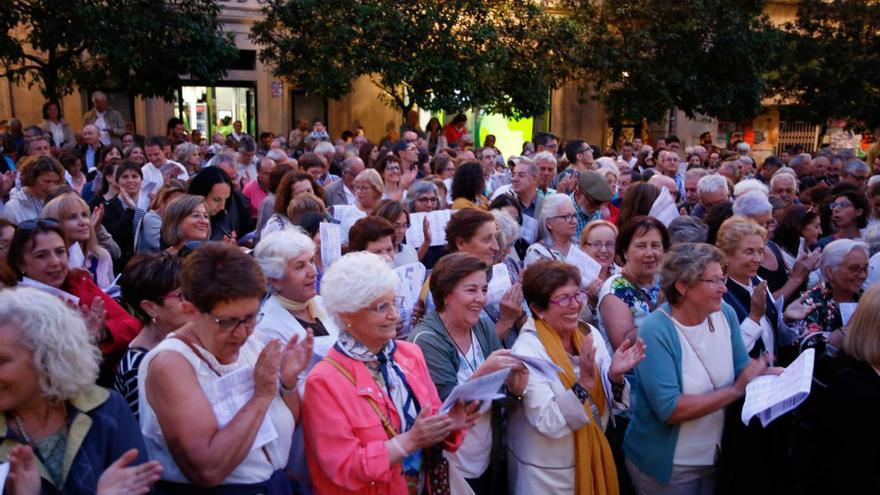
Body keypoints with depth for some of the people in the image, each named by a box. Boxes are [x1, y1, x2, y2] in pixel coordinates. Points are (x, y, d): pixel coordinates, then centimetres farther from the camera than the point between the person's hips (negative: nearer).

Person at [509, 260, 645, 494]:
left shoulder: (591, 335, -4)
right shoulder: (526, 351, -20)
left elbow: (611, 404, 0)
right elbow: (548, 424, -24)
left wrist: (615, 376, -18)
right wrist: (584, 382, -32)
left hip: (592, 462, 6)